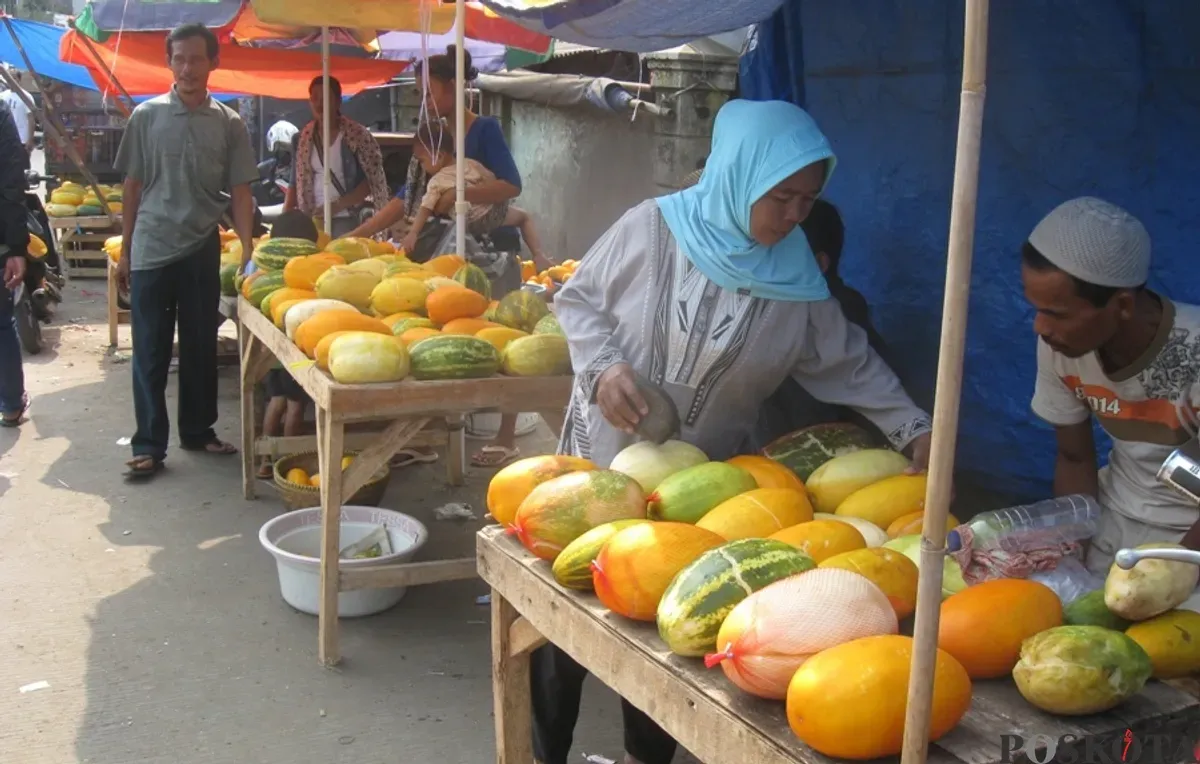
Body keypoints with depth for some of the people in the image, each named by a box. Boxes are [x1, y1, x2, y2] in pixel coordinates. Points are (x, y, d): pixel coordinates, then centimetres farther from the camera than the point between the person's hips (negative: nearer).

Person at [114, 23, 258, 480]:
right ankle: (149, 444, 8)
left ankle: (198, 431, 24)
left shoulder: (228, 124, 2)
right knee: (150, 351, 2)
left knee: (200, 347, 10)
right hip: (151, 249, -1)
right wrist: (125, 251, 4)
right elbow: (133, 186, 5)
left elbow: (240, 191, 2)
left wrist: (248, 249, -8)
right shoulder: (147, 116, 1)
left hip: (203, 250, 1)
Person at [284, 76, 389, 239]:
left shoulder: (357, 135, -3)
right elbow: (295, 184, 14)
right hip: (312, 219, 4)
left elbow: (371, 181, -4)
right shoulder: (303, 138, 10)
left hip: (346, 220, -3)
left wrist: (338, 205, -12)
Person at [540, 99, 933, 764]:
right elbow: (577, 299, -4)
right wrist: (603, 367, -19)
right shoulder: (654, 227, -13)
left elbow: (849, 361, 1)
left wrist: (913, 429, -8)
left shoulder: (795, 277, -5)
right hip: (602, 458, -1)